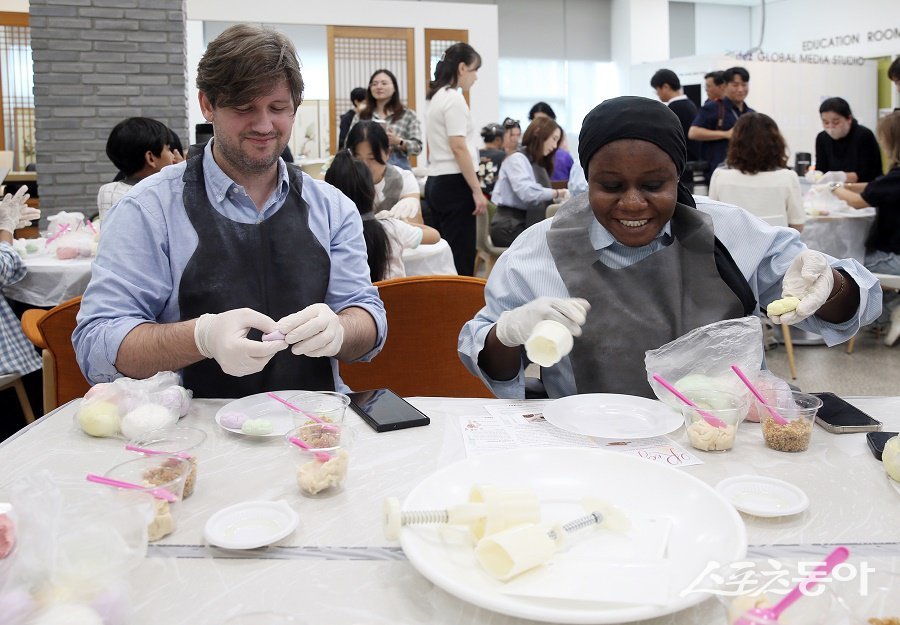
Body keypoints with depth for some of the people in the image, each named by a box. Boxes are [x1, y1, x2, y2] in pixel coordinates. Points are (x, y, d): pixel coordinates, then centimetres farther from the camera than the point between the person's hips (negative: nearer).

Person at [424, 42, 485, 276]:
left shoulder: (438, 96, 17)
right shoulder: (454, 98, -12)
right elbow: (459, 148, -18)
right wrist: (477, 189, -15)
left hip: (436, 181, 10)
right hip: (454, 183, -10)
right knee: (461, 259, -8)